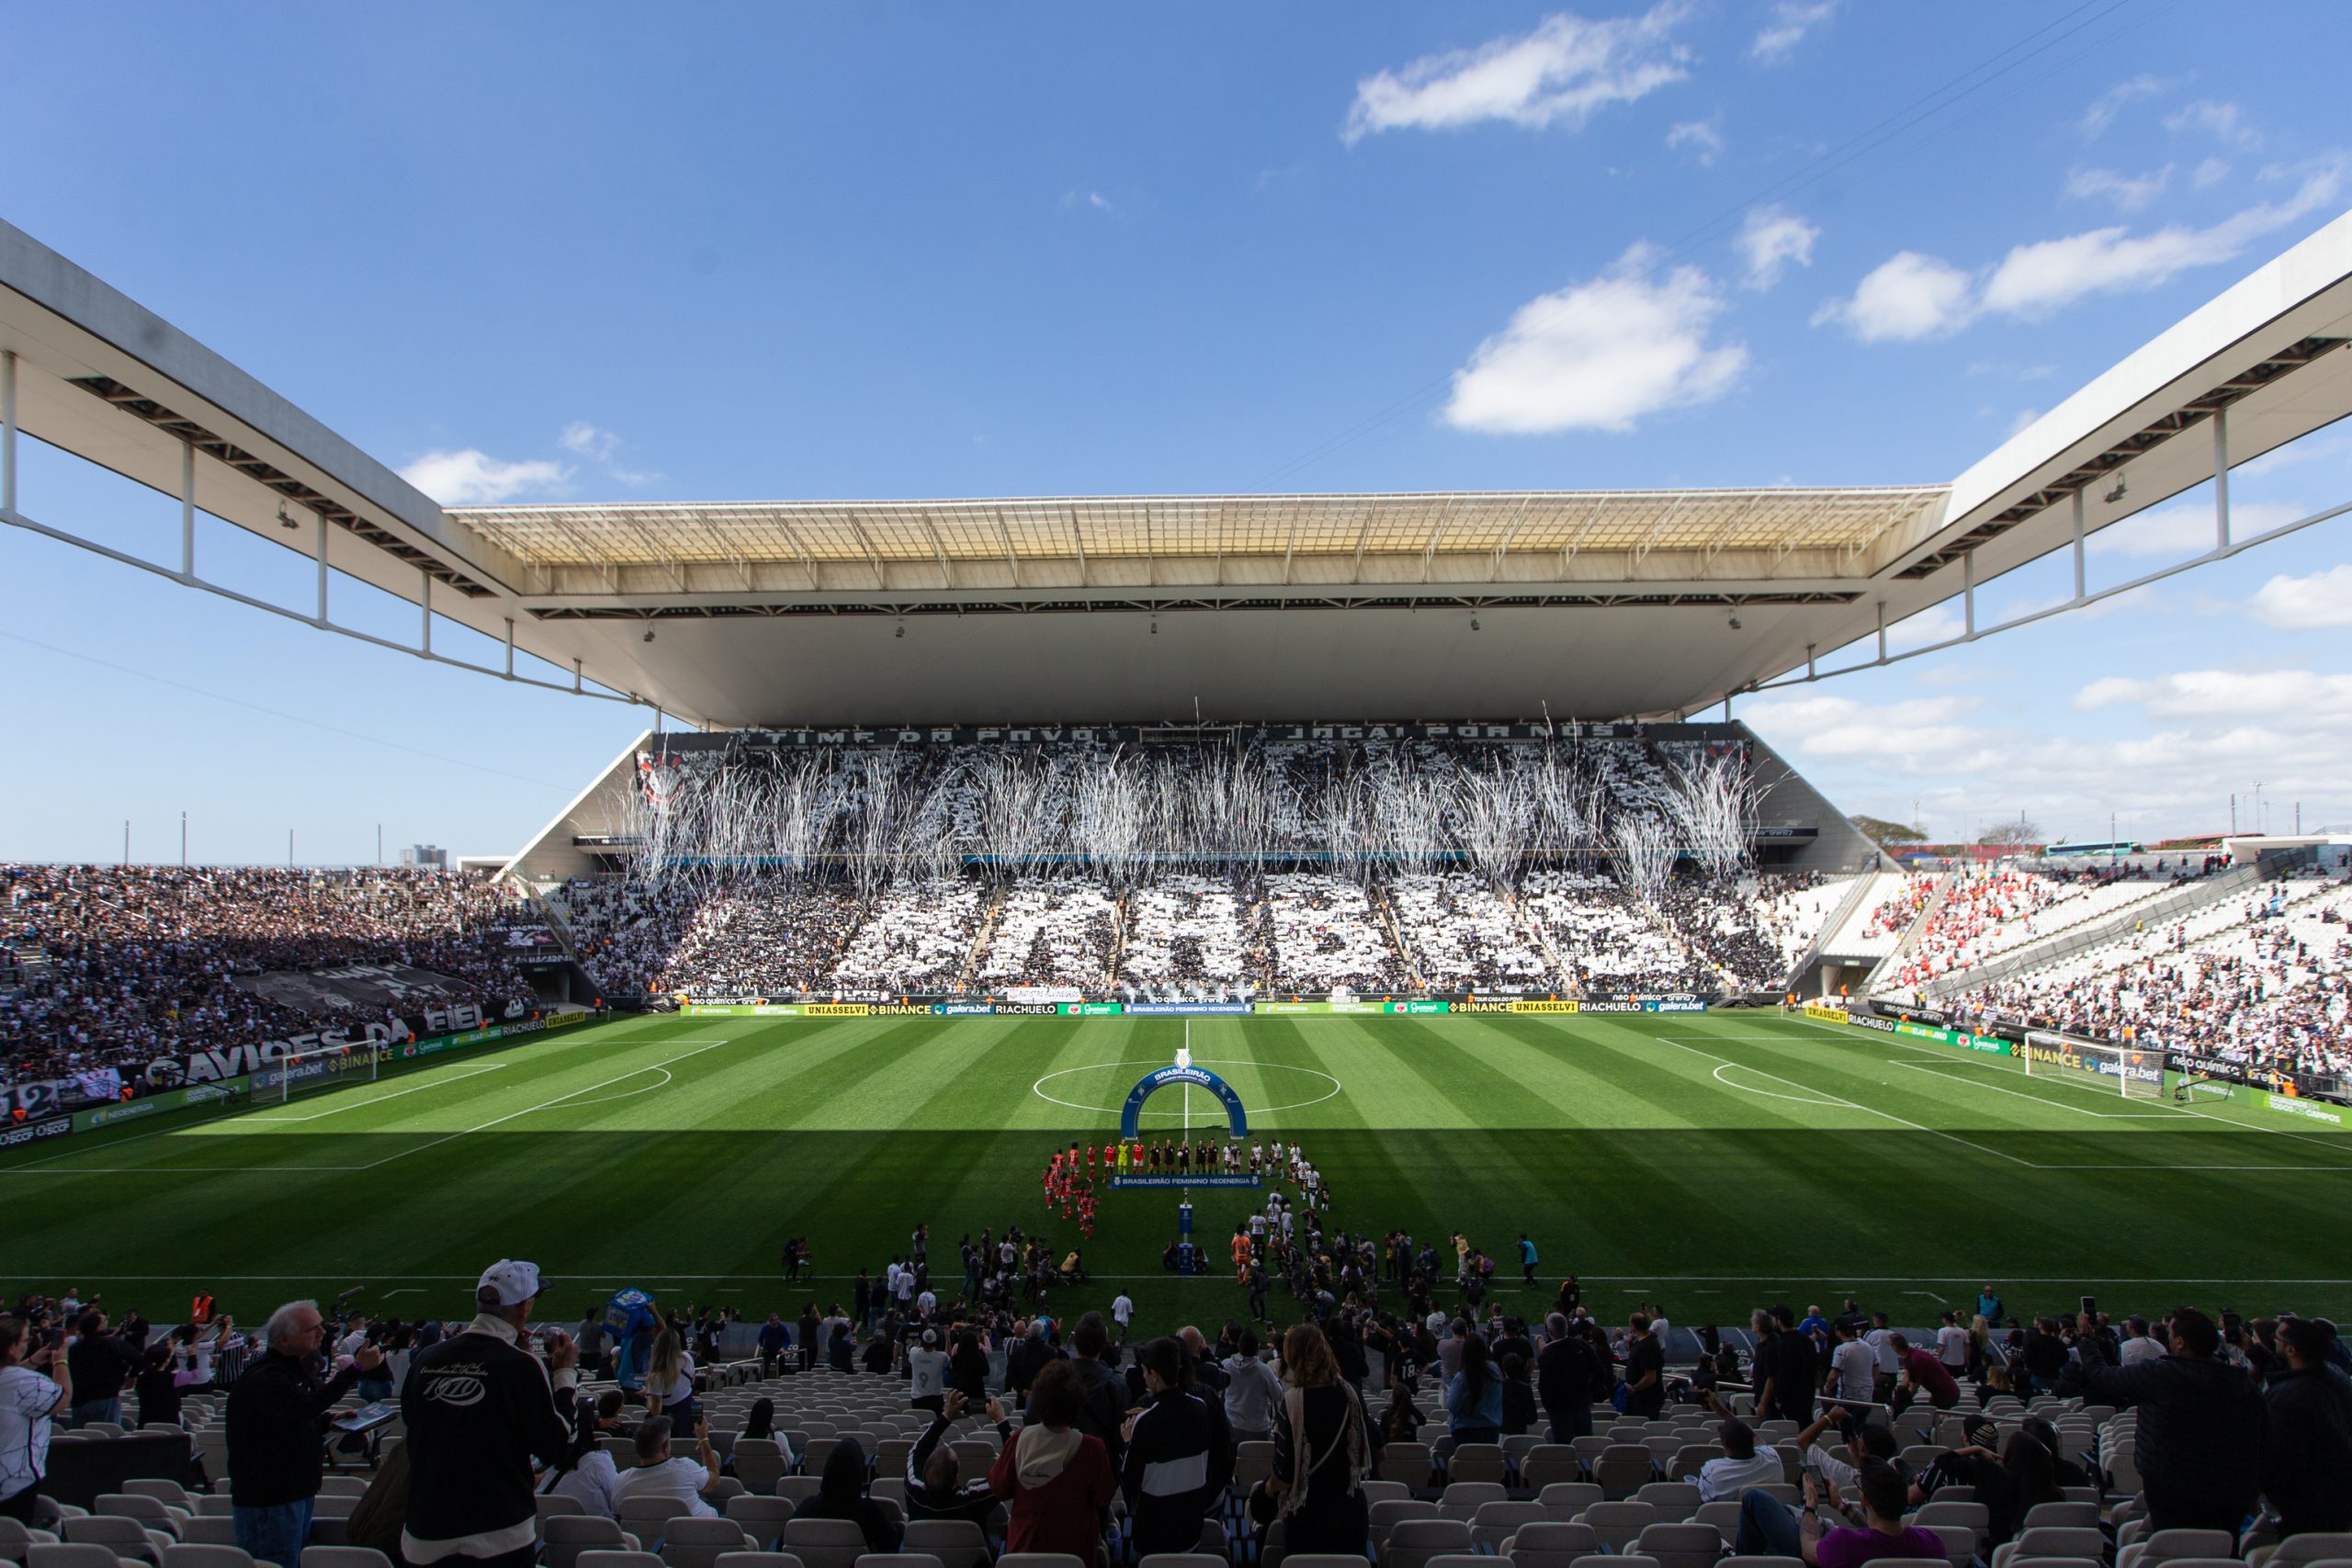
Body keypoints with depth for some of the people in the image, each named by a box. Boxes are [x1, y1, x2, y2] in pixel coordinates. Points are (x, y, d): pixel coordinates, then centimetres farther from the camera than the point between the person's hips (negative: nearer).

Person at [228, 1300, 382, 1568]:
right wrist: (357, 1367, -38)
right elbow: (307, 1405, -35)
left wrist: (329, 1421, 5)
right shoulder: (262, 1377, -21)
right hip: (268, 1498, -10)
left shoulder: (295, 1368, 13)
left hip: (296, 1491, 10)